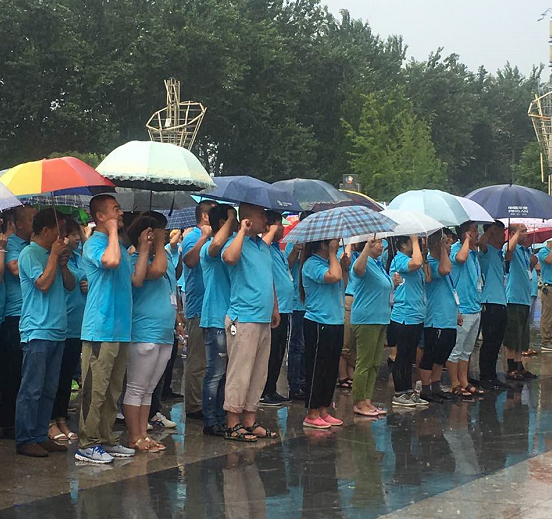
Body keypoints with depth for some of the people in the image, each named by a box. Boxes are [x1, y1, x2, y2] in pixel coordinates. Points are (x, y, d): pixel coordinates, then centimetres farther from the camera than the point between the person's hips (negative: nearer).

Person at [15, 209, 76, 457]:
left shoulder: (52, 254, 17)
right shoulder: (30, 254, -6)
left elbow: (70, 285, 17)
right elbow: (43, 283, -18)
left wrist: (63, 263, 1)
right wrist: (54, 256, -9)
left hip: (56, 331, 8)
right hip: (37, 331, -8)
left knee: (49, 390, 10)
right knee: (31, 389, -6)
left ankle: (41, 436, 15)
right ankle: (25, 440, -2)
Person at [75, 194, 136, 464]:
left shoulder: (119, 246, 19)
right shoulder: (95, 243, -7)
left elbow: (135, 279, 22)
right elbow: (110, 261, -29)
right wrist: (113, 231, -17)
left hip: (120, 329, 9)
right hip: (100, 328, -9)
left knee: (112, 390, 12)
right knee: (95, 389, -7)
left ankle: (106, 439, 19)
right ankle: (87, 444, -3)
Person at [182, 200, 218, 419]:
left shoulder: (212, 238, 18)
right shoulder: (193, 237, -7)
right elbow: (190, 259, -26)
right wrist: (204, 236, -24)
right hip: (199, 309, -9)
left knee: (204, 360, 14)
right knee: (197, 361, -5)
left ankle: (204, 403, 21)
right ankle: (193, 406, 0)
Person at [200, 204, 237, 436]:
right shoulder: (210, 248, -11)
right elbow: (216, 244, -36)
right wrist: (230, 220, -23)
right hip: (216, 319, -9)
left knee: (224, 373, 13)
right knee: (215, 374, -5)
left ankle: (221, 419, 20)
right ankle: (210, 422, 0)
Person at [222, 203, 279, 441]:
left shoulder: (263, 246, 17)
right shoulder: (237, 242, -9)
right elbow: (229, 258, -34)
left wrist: (275, 309, 25)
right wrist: (242, 231, -22)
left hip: (263, 319, 9)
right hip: (243, 319, -9)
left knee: (258, 374, 11)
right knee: (240, 373, -5)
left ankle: (249, 421, 19)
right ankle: (233, 425, 0)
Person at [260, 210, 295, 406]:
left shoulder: (278, 249, 17)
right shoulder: (266, 247, -12)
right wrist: (273, 231, -25)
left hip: (284, 309, 10)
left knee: (279, 353, 14)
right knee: (271, 353, -4)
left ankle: (272, 390, 23)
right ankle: (264, 392, 4)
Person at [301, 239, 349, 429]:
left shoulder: (329, 263, 15)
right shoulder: (312, 264, -13)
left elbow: (341, 288, 23)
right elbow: (333, 277, -28)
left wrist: (345, 268, 9)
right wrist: (332, 254, -15)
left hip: (335, 323, 9)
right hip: (318, 325, -9)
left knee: (331, 369, 12)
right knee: (317, 369, -4)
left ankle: (323, 411, 20)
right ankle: (312, 415, 3)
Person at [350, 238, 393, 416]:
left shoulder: (379, 265, 18)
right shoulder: (365, 263, -12)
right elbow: (358, 268, -38)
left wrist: (394, 282, 13)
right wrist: (368, 246, -41)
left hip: (380, 319, 10)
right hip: (366, 320, -10)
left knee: (375, 363, 12)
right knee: (364, 363, -5)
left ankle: (367, 400, 19)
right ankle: (358, 403, 1)